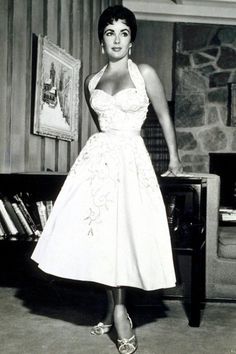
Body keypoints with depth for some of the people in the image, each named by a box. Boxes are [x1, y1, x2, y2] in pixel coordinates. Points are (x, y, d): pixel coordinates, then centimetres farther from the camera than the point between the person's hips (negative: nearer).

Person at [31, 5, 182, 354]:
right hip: (97, 157, 4)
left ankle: (117, 308, 4)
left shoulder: (145, 73, 3)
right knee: (99, 233, -1)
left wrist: (174, 157, 14)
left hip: (131, 160, -3)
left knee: (123, 232, -8)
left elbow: (165, 116, 10)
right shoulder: (92, 82, 13)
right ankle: (117, 309, 11)